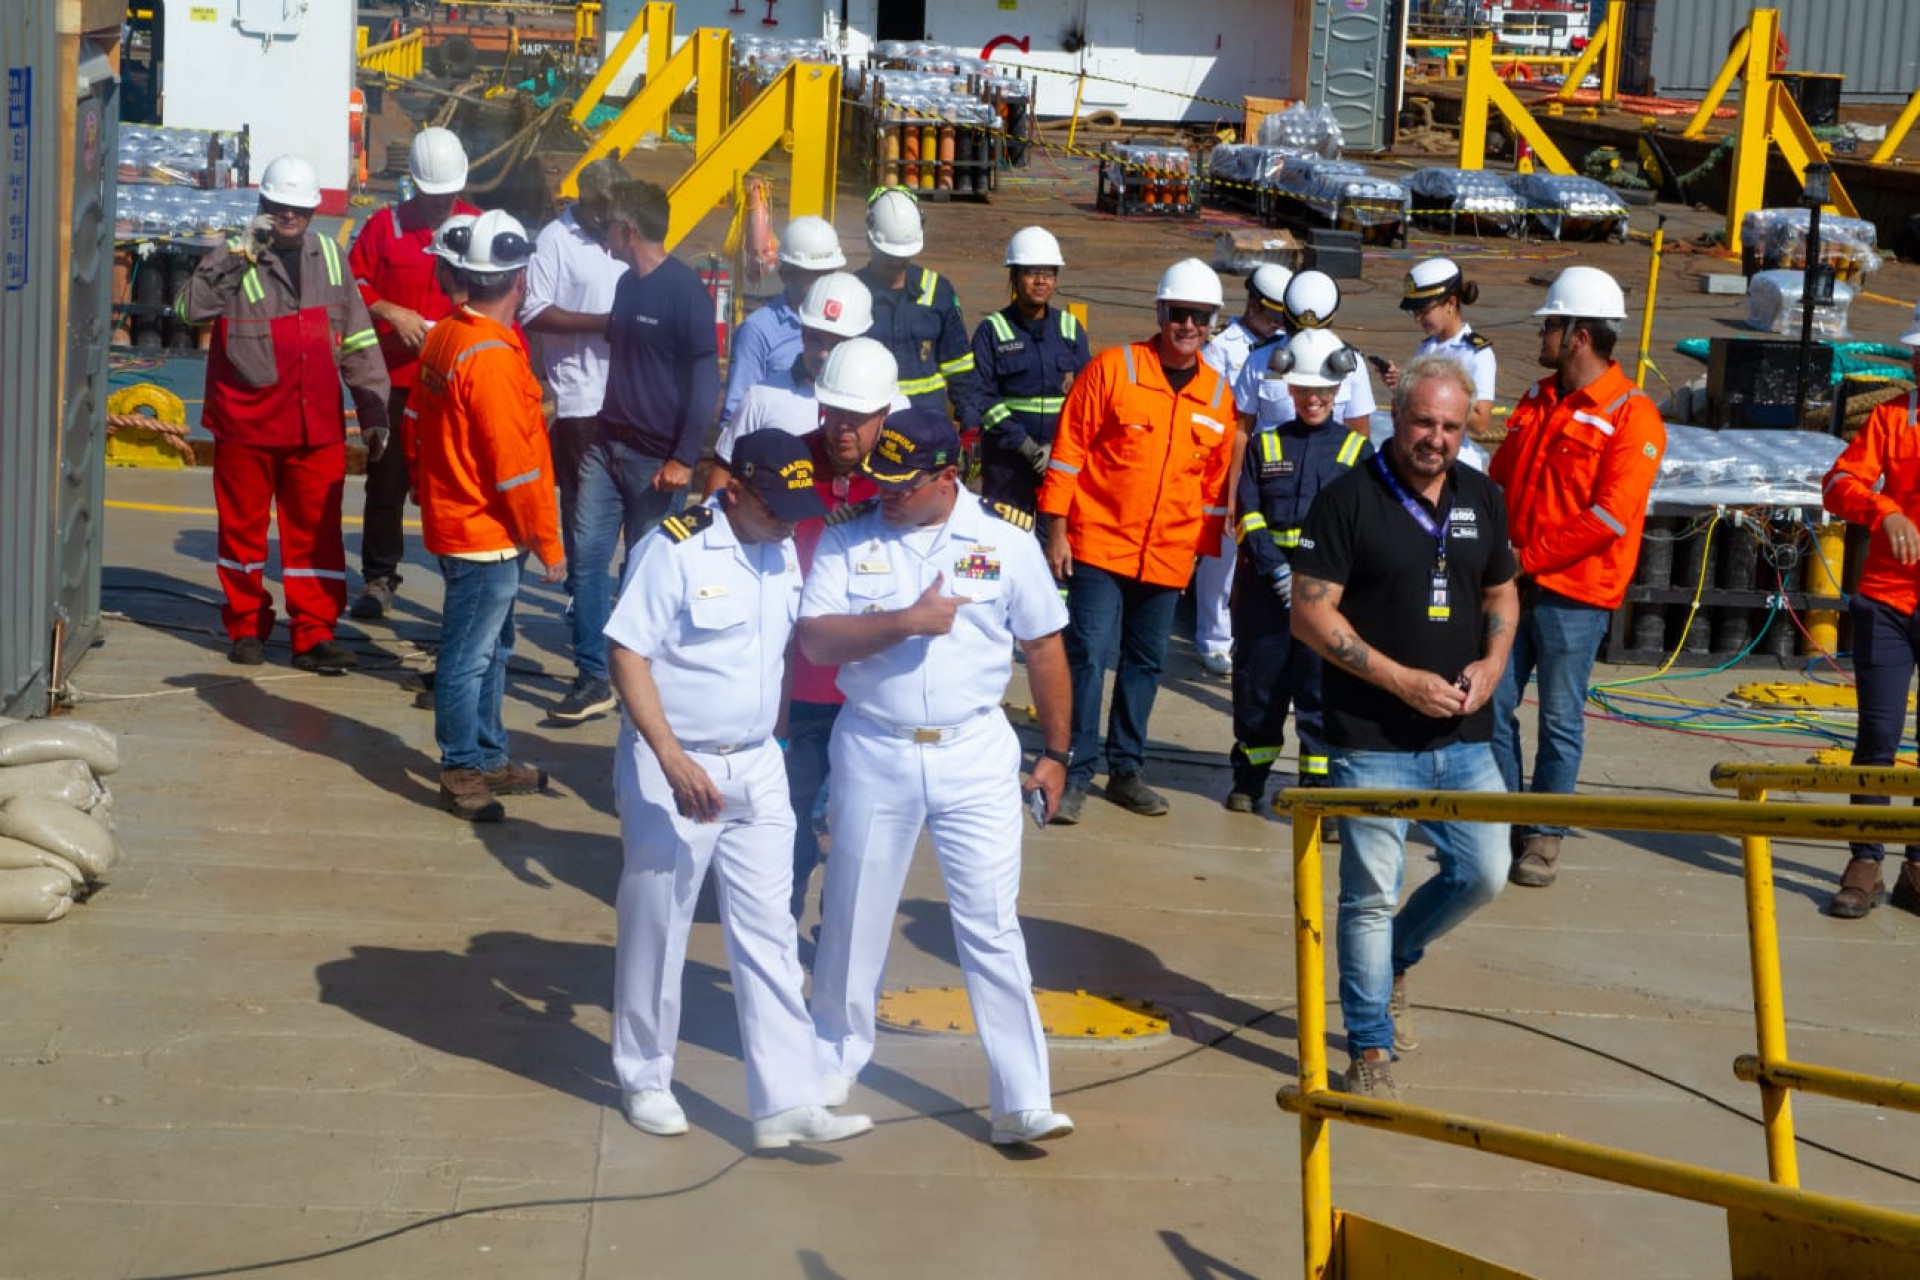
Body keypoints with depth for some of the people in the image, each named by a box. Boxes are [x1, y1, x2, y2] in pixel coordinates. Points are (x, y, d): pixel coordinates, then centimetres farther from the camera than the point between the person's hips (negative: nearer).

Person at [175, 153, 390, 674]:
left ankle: (314, 635, 4)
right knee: (243, 527, 8)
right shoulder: (235, 259, -2)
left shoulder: (329, 257, 10)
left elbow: (358, 341, 13)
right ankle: (246, 627, 22)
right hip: (246, 424, -2)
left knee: (316, 531, 0)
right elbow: (192, 308, -20)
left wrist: (373, 410, 9)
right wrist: (240, 255, -24)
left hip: (317, 426, 2)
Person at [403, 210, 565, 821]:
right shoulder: (493, 357, -23)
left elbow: (415, 426, 15)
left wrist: (427, 492, 26)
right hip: (486, 534, -10)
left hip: (451, 516, 10)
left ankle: (488, 757, 31)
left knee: (490, 648, 20)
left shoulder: (444, 336, 5)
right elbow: (515, 465, -22)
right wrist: (548, 545, -14)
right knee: (470, 654, 0)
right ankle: (462, 772, 9)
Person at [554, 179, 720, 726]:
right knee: (587, 556, 0)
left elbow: (706, 377, -14)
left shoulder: (684, 290, -12)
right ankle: (592, 680, 5)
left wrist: (685, 458, -18)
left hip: (657, 457, -7)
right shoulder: (625, 284, 11)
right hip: (608, 444, 7)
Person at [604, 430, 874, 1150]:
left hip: (756, 768, 6)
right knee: (656, 930, 8)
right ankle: (645, 1080, 27)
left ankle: (787, 1103, 3)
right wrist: (672, 758, -25)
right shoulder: (675, 549, -15)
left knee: (768, 936, 3)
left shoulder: (783, 552, 5)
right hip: (671, 768, -6)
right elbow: (628, 656, -17)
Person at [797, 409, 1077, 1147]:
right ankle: (834, 1061, 34)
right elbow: (814, 640, -11)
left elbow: (1043, 648, 4)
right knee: (855, 918, 13)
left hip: (975, 755, -1)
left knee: (992, 926, -3)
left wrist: (1055, 752, 4)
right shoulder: (848, 536, -3)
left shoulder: (1006, 538, -3)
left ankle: (1023, 1101, 0)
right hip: (873, 750, 1)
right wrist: (907, 621, -22)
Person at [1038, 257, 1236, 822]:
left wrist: (1204, 550, 12)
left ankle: (1125, 769, 23)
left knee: (1146, 663, 11)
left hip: (1169, 557, 4)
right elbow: (1069, 449, -5)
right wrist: (1057, 529, -7)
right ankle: (1076, 774, -2)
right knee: (1088, 655, -8)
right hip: (1100, 543, -4)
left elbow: (1215, 479, 13)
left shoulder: (1218, 395, 5)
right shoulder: (1112, 368, -7)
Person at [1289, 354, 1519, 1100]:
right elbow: (1309, 616, -13)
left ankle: (1391, 962, 33)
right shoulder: (1350, 499, -10)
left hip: (1462, 736, 5)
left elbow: (1501, 595, 20)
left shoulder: (1481, 498, 8)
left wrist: (1492, 663, -1)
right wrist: (1404, 681, -17)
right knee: (1371, 894, -2)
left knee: (1484, 874, 7)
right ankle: (1371, 1050, 10)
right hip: (1373, 740, -5)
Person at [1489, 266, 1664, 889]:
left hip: (1574, 592, -6)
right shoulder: (1535, 403, 12)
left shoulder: (1631, 416, -11)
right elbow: (1500, 481, 18)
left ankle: (1545, 836, 13)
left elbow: (1611, 516, -18)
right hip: (1514, 583, 6)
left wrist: (1529, 557, -16)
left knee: (1560, 719, 2)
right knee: (1492, 703, 6)